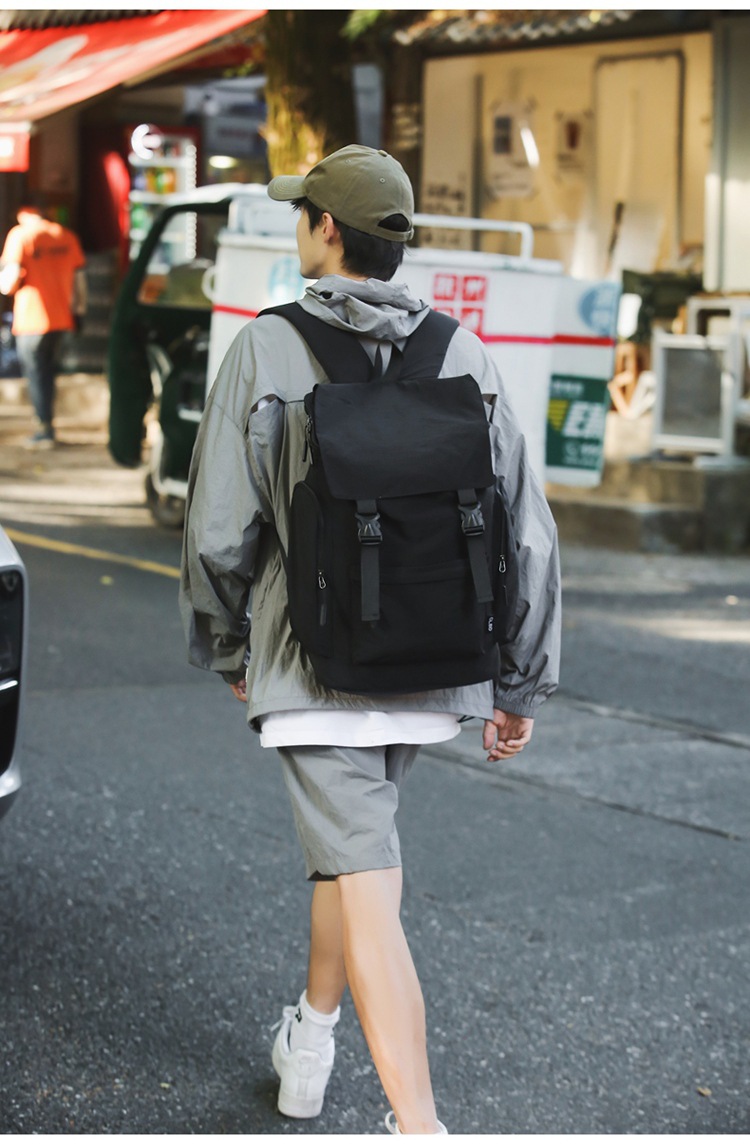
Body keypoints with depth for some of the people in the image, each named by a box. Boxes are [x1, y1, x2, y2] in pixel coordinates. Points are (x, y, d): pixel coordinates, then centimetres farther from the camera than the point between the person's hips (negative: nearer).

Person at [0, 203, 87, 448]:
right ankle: (46, 425, 19)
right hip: (61, 317, 5)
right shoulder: (65, 235, 8)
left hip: (32, 319, -5)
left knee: (35, 373, 4)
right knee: (48, 371, 17)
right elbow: (79, 277, 10)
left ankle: (45, 429, 2)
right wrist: (78, 310, 17)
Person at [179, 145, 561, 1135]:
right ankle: (309, 1044, 43)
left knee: (370, 898, -7)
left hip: (317, 671, -5)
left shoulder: (265, 351, -9)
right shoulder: (465, 357, 0)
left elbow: (218, 531, -7)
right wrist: (521, 685, 8)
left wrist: (224, 647, 11)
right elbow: (525, 533, -1)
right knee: (352, 839, 28)